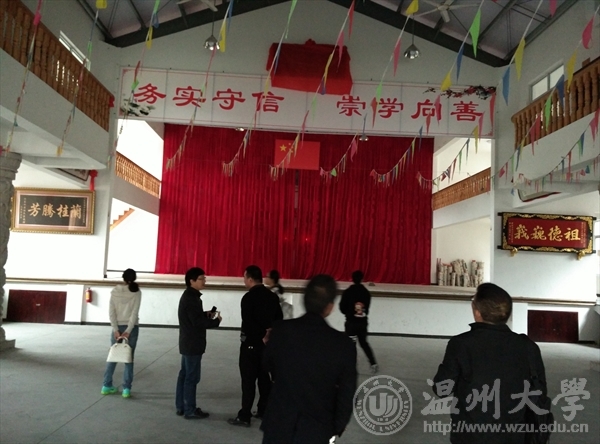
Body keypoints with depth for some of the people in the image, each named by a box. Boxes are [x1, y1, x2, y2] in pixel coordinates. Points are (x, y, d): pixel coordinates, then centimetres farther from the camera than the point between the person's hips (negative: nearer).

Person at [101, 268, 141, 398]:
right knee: (129, 358, 4)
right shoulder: (136, 292, -8)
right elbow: (135, 313, -13)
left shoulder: (114, 291, -1)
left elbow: (111, 312, -5)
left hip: (117, 327, 2)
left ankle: (107, 385, 19)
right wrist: (128, 331, -12)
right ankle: (126, 388, 3)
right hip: (131, 327, -2)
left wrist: (116, 330, -6)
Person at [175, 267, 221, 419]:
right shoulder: (191, 298, -20)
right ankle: (190, 411, 7)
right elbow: (197, 322, -24)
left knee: (184, 375, 15)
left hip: (188, 343, 10)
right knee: (192, 377, -1)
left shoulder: (189, 296, 12)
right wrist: (216, 321, -13)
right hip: (192, 344, -10)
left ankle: (181, 407, 23)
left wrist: (206, 314, 5)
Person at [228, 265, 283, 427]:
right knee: (264, 378, 16)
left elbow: (248, 323, -21)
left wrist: (261, 336, -10)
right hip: (267, 344, 7)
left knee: (248, 380, -1)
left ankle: (244, 416, 5)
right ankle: (263, 411, 25)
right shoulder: (273, 296, 5)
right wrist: (268, 333, 4)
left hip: (251, 344, -7)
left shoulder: (248, 298, -17)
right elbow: (279, 318, 7)